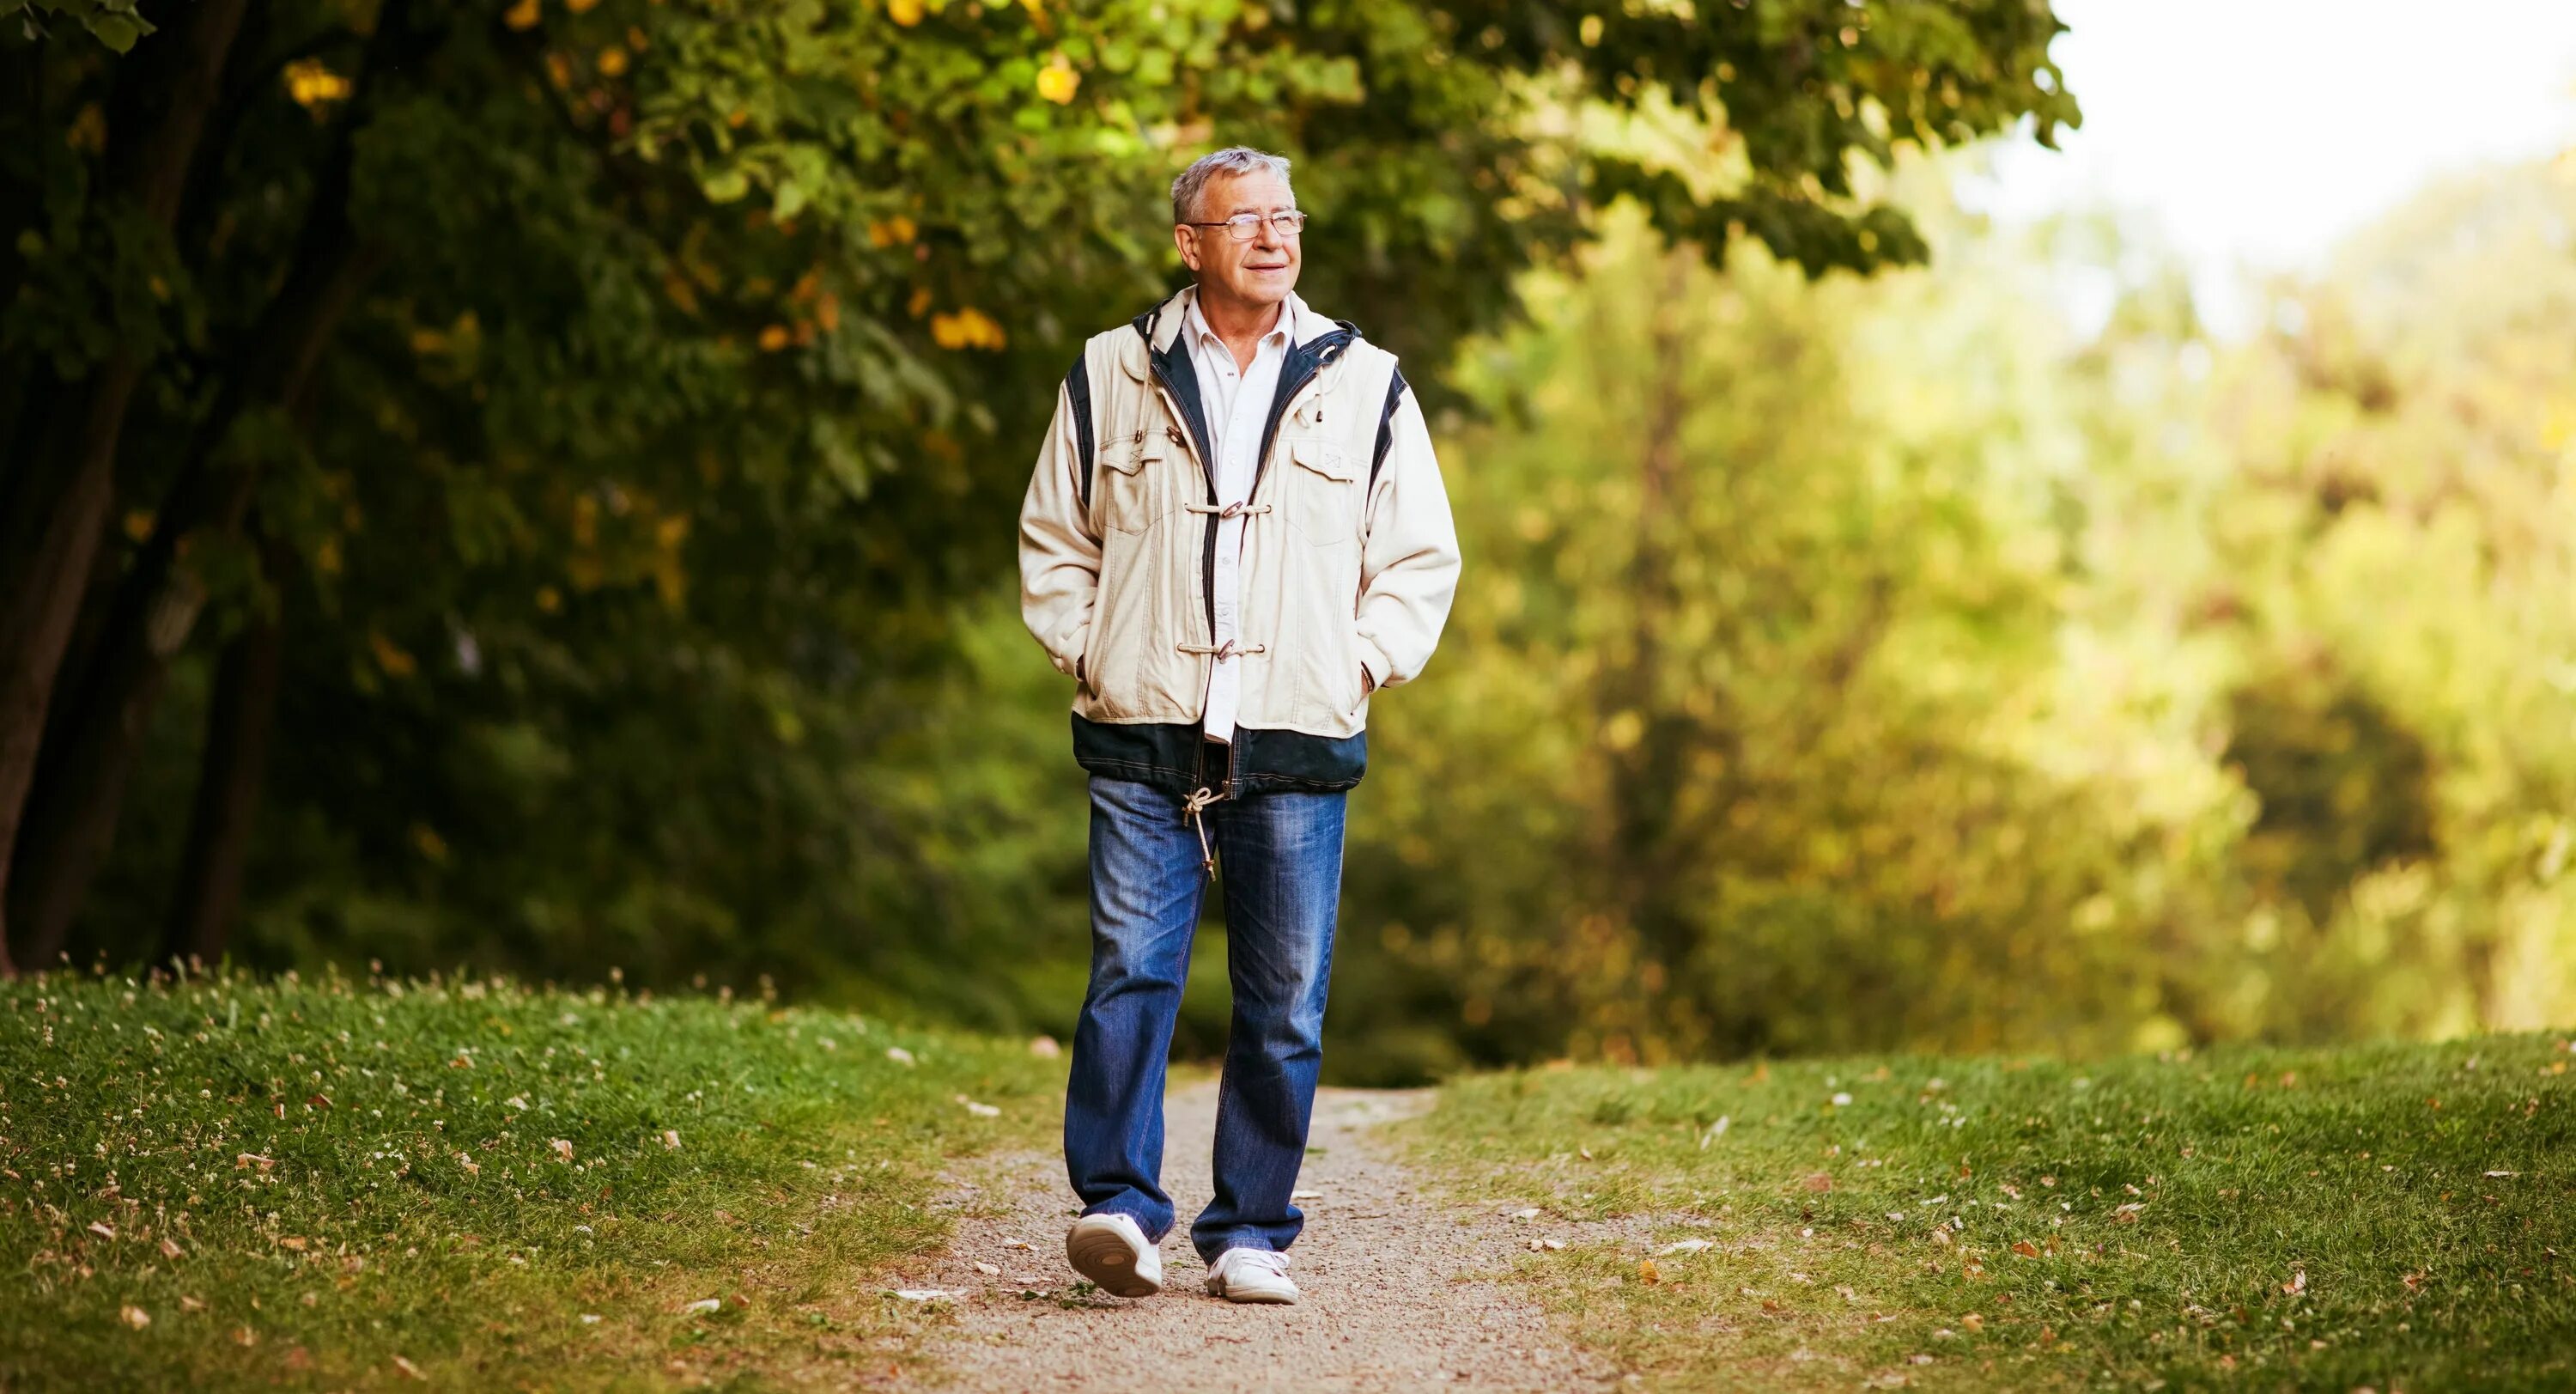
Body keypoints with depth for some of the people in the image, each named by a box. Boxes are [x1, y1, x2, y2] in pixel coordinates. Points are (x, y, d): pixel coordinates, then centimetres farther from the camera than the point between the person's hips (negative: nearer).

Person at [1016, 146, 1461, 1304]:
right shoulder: (1113, 376, 9)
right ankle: (1118, 1206, -12)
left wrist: (1357, 667, 2)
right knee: (1130, 970, -11)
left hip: (1296, 746, 1)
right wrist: (1088, 653, 4)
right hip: (1142, 740, -1)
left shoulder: (1364, 386, 10)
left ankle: (1250, 1232, 8)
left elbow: (1422, 560, 14)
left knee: (1284, 1001, 1)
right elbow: (1053, 540, 17)